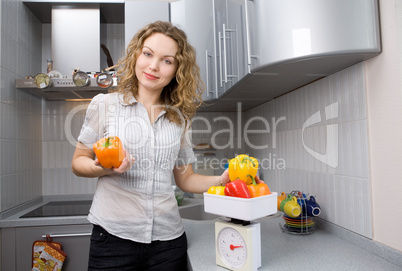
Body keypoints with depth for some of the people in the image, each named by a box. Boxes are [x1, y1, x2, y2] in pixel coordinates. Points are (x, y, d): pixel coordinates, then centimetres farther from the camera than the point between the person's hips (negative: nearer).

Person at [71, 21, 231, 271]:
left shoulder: (179, 117, 6)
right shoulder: (105, 104, -1)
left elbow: (185, 179, 9)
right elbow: (78, 162, 5)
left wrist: (221, 180, -7)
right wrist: (102, 168, -16)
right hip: (114, 236, -1)